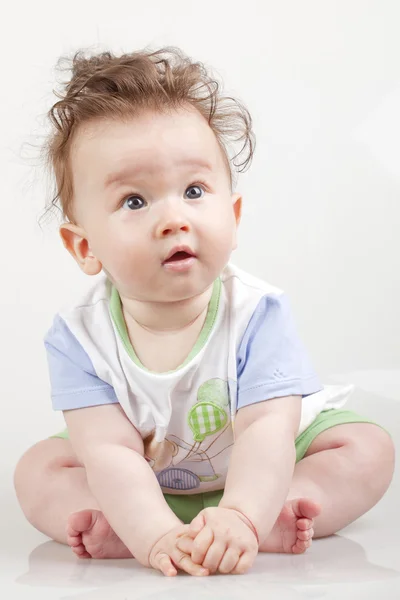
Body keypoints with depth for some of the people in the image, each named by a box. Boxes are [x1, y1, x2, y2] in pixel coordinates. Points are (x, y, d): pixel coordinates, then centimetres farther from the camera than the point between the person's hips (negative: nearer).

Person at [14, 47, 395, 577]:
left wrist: (240, 518, -53)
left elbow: (267, 430, -34)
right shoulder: (79, 336, -22)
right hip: (139, 489, 1)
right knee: (39, 469, -16)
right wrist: (157, 535, -48)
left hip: (253, 473, -1)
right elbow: (111, 452, -30)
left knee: (368, 448, -17)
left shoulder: (256, 314, -25)